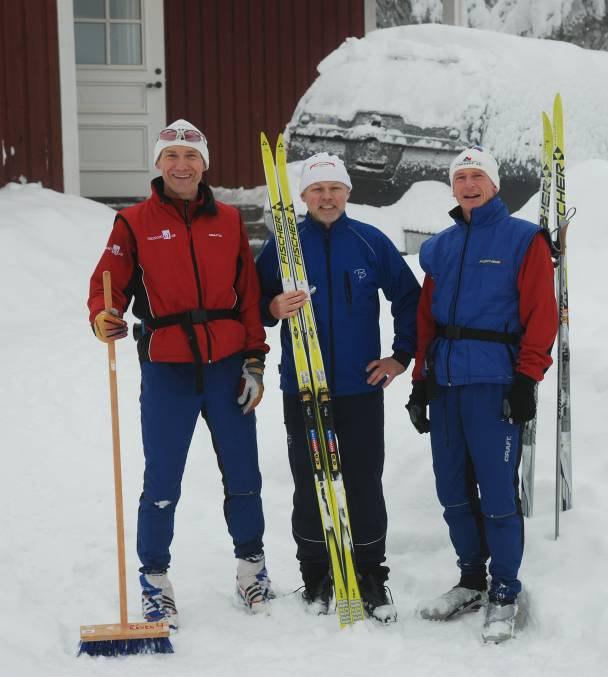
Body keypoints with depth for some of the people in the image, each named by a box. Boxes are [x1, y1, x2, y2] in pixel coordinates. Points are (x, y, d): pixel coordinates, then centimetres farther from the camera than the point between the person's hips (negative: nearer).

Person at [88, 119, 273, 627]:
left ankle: (251, 562, 28)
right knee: (162, 480, 2)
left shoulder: (228, 221, 8)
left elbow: (248, 295, 8)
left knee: (242, 473, 10)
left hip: (227, 366, 2)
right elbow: (109, 284, -2)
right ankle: (155, 579, 16)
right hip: (167, 370, -2)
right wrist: (104, 318, -25)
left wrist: (254, 360, 4)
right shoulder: (134, 223, 2)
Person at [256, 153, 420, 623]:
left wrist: (401, 356, 7)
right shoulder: (283, 244, 3)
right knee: (309, 485, 6)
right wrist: (274, 308, -16)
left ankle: (372, 577, 13)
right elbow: (253, 302, 6)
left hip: (361, 388, 0)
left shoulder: (371, 242, 3)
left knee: (365, 484, 2)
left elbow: (409, 298, 11)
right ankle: (315, 575, 18)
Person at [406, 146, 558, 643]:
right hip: (445, 382, 5)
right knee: (454, 491, 10)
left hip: (495, 385, -5)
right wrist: (420, 381, 11)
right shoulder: (440, 247, 15)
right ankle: (472, 580, 25)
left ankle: (504, 594, 11)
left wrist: (527, 379, -12)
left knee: (497, 493, -3)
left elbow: (541, 314, -6)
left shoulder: (523, 239, 0)